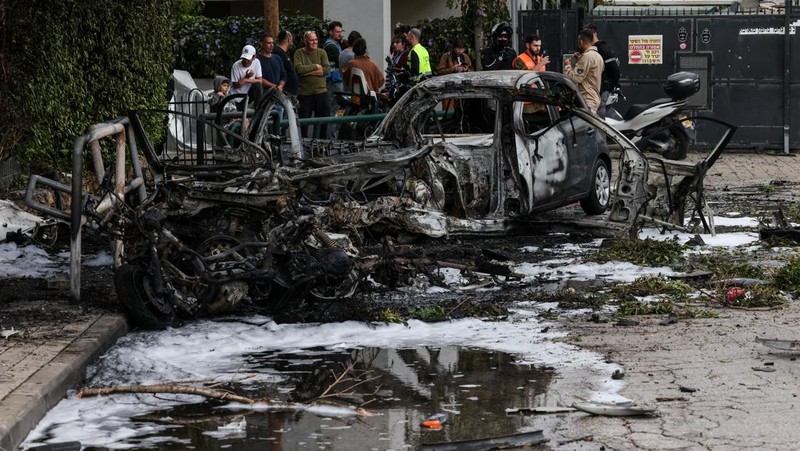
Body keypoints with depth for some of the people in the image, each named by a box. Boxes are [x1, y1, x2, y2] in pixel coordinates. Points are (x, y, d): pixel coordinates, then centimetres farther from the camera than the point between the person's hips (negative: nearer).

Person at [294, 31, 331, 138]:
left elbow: (327, 69, -7)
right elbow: (299, 69, -16)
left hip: (321, 92, 2)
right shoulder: (299, 53, 0)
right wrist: (315, 66, -10)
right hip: (304, 92, -2)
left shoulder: (321, 52, 6)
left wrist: (308, 72, -13)